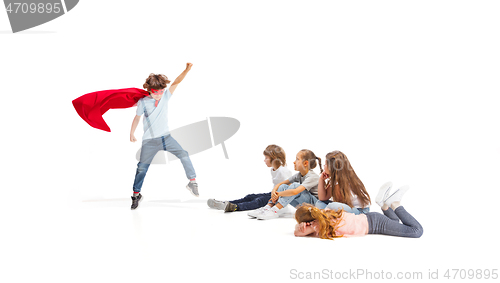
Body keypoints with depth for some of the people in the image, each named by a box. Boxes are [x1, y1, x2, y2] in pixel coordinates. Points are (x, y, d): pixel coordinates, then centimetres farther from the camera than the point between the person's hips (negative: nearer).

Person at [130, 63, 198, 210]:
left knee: (183, 154, -13)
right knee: (142, 167, 2)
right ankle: (136, 194, 18)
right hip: (149, 140, -2)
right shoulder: (143, 102, -6)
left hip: (166, 137, 2)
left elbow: (176, 82, -11)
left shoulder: (165, 96, -1)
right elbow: (137, 118, 5)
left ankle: (192, 181, -4)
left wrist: (187, 70, -23)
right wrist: (131, 134, 8)